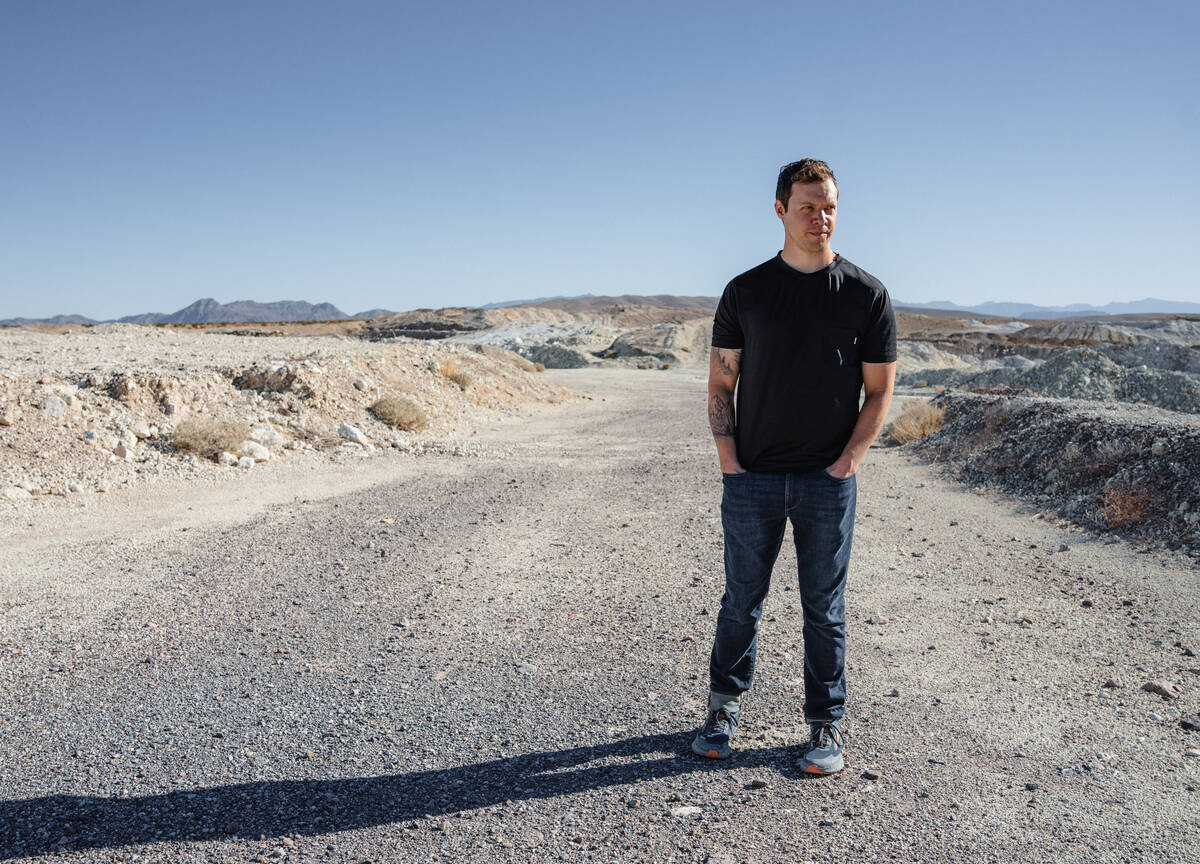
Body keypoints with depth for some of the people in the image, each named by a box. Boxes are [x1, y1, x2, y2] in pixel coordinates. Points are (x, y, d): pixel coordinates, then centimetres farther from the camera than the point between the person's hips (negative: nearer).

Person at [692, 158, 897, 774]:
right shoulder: (745, 292, 4)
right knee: (742, 600, 10)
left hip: (828, 481, -1)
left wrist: (846, 463, -7)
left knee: (824, 608, 8)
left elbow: (879, 391, 3)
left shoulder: (866, 295, 1)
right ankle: (724, 706, 28)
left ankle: (826, 725, 22)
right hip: (752, 477, 1)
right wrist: (729, 462, -4)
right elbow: (720, 384, 5)